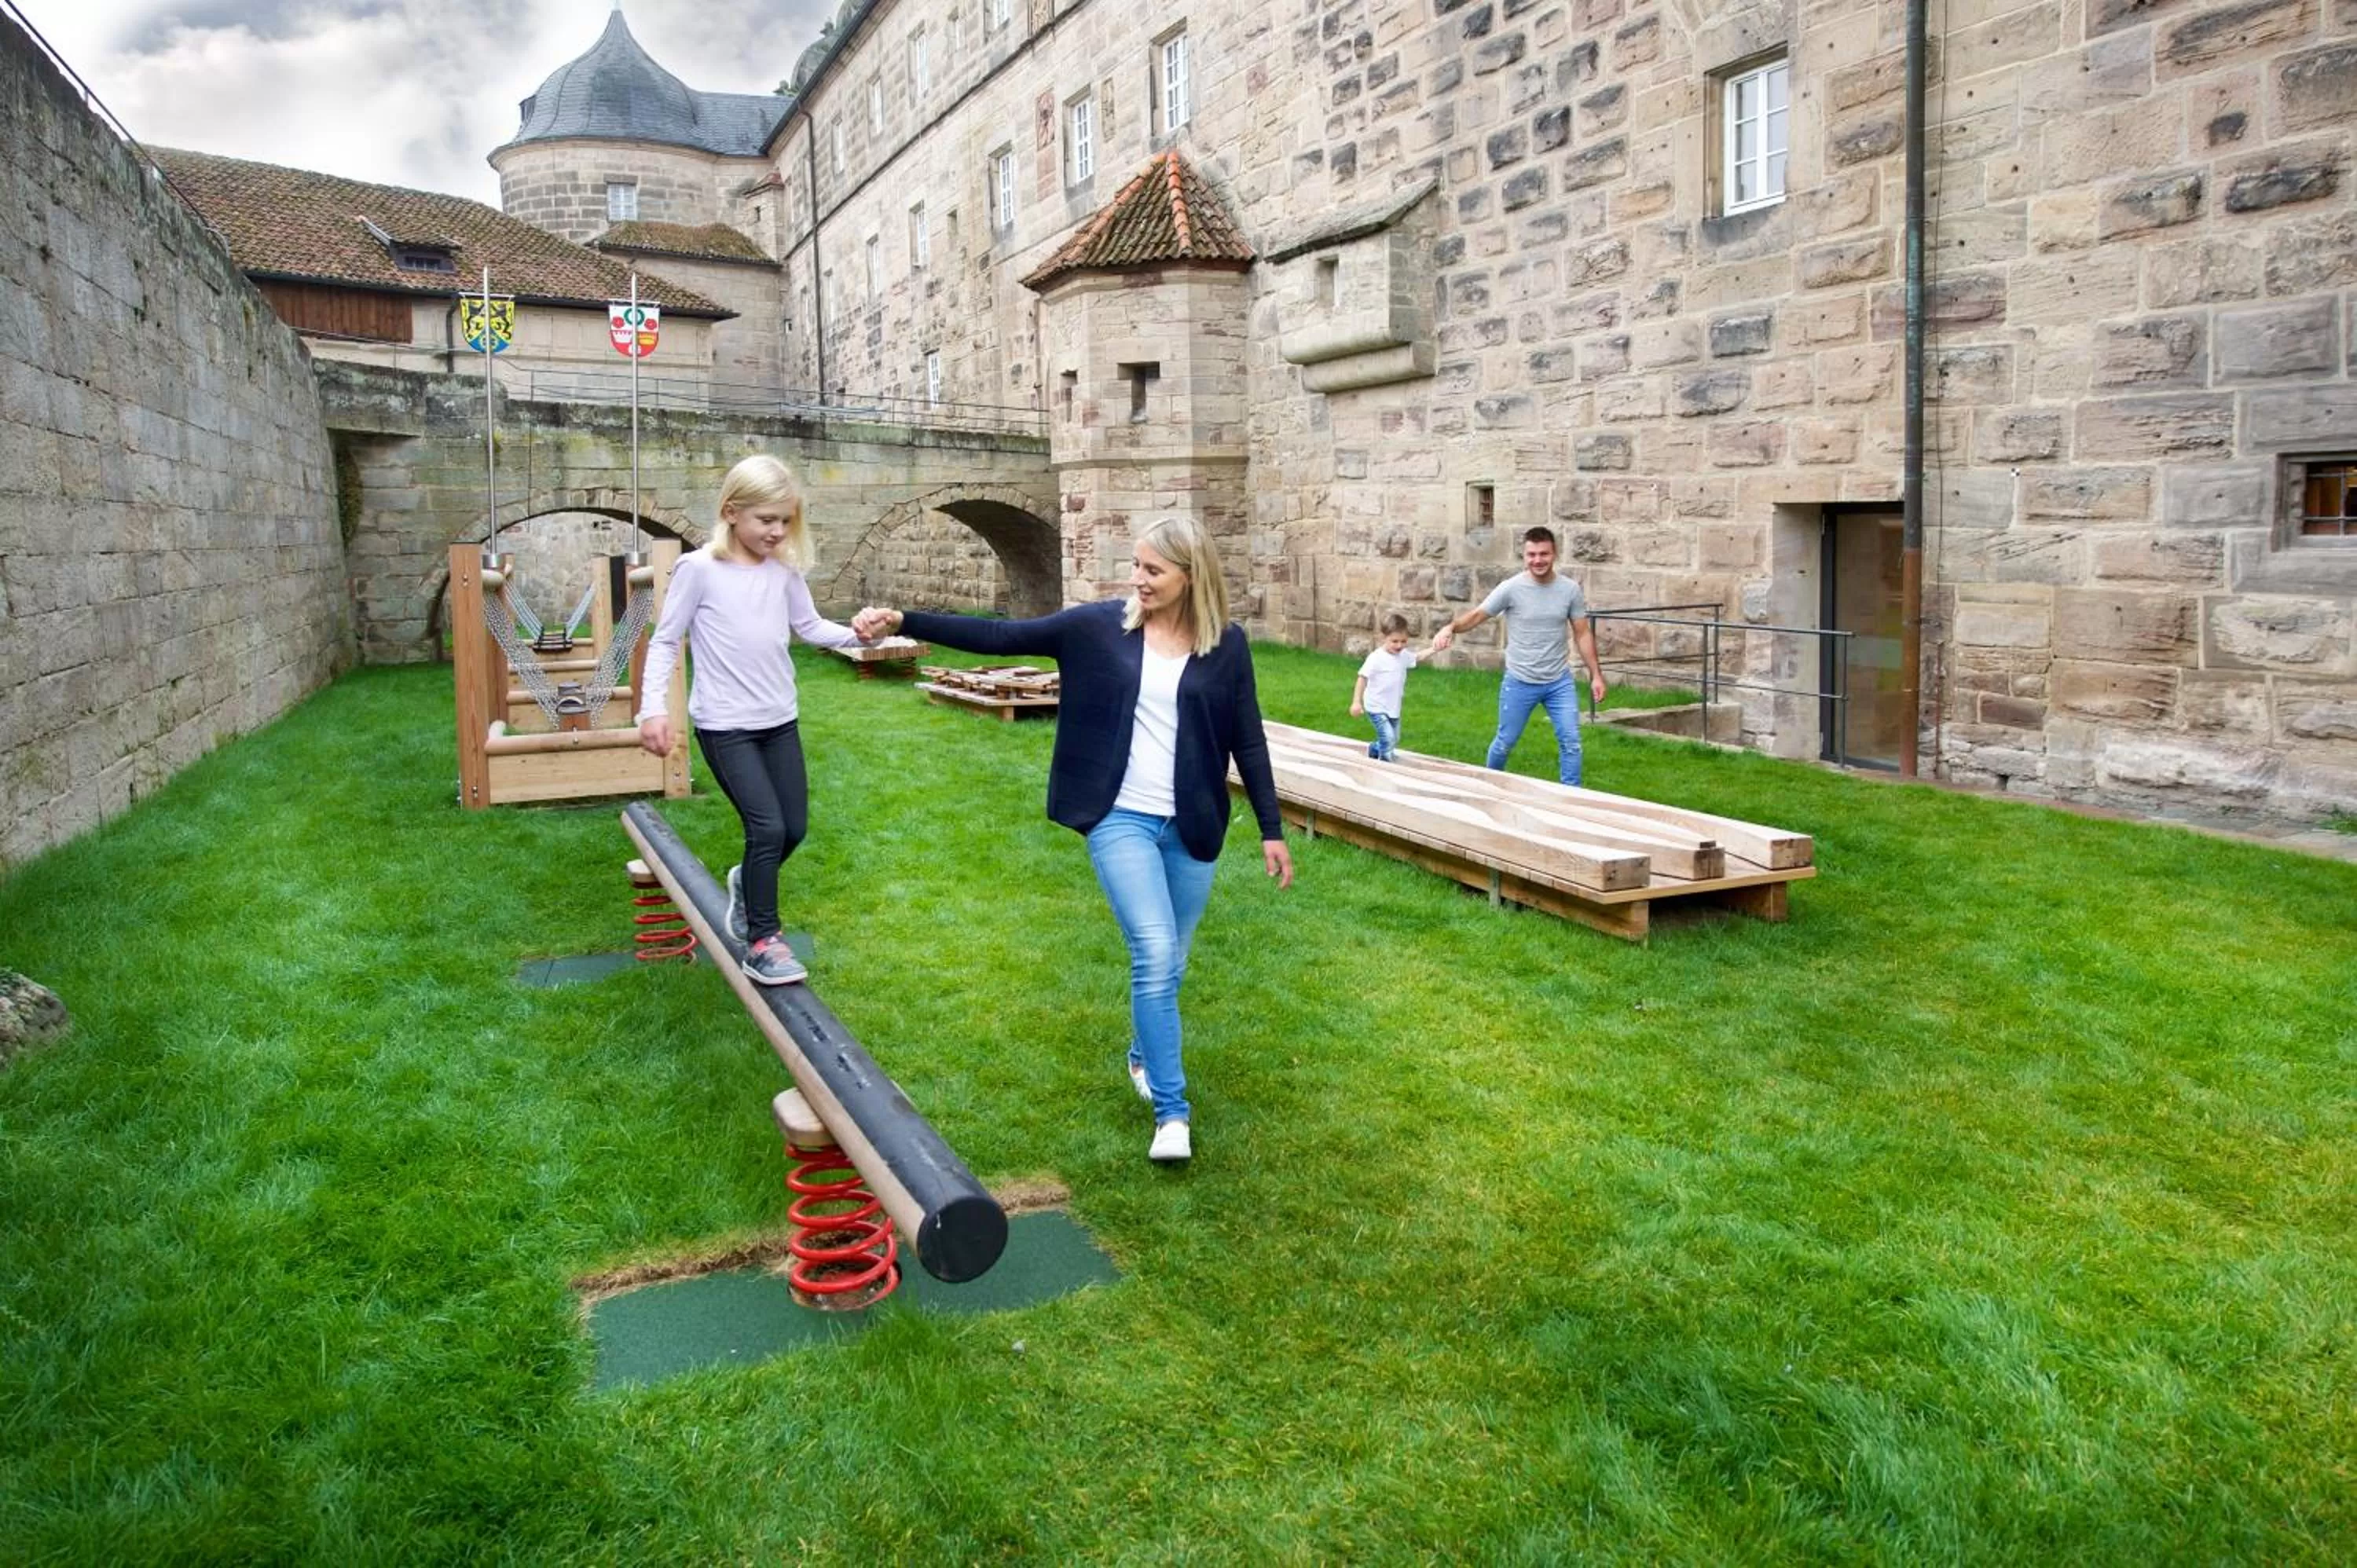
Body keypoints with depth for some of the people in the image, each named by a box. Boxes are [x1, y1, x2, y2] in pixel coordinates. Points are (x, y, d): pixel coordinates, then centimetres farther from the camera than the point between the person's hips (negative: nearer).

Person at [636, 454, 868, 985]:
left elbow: (811, 627, 8)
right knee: (768, 827, -13)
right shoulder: (699, 569, -11)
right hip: (724, 726, -5)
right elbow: (665, 641, -6)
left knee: (794, 828, 9)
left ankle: (746, 882, 40)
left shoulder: (785, 570, 2)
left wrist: (855, 633, -11)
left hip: (780, 720, 6)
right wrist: (653, 707, -15)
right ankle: (762, 943, 3)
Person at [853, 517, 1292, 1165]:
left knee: (1169, 963, 13)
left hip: (1193, 826, 2)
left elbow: (1248, 741, 3)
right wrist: (904, 621, -12)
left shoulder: (1226, 644, -2)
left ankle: (1144, 1058, 42)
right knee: (1154, 955, -14)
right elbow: (1000, 636, -5)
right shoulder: (1100, 624, -3)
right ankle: (1172, 1110, -2)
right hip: (1121, 818, -2)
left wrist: (1271, 830, 3)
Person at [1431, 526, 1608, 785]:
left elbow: (1583, 634, 2)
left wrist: (1596, 676, -1)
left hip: (1559, 682, 2)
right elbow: (1477, 615, -13)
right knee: (1506, 742, 11)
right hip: (1520, 682, -2)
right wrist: (1451, 628, -34)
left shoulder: (1570, 590, -4)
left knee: (1571, 742, -1)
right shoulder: (1511, 588, -12)